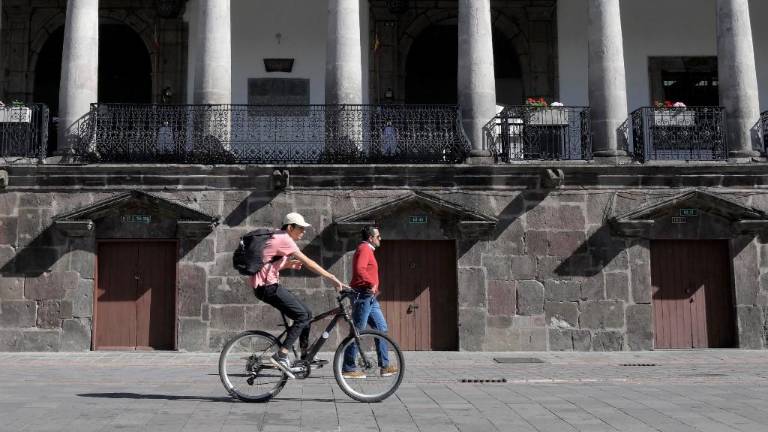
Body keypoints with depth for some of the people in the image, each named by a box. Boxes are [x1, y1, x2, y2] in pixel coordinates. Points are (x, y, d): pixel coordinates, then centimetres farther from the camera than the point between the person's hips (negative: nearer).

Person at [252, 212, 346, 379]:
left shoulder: (279, 239, 18)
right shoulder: (284, 239, -12)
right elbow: (308, 262, -18)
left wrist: (290, 264, 9)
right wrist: (332, 278, -18)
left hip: (270, 285, 10)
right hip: (267, 286, -10)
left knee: (306, 313, 9)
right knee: (302, 315, -15)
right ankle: (281, 355, -17)